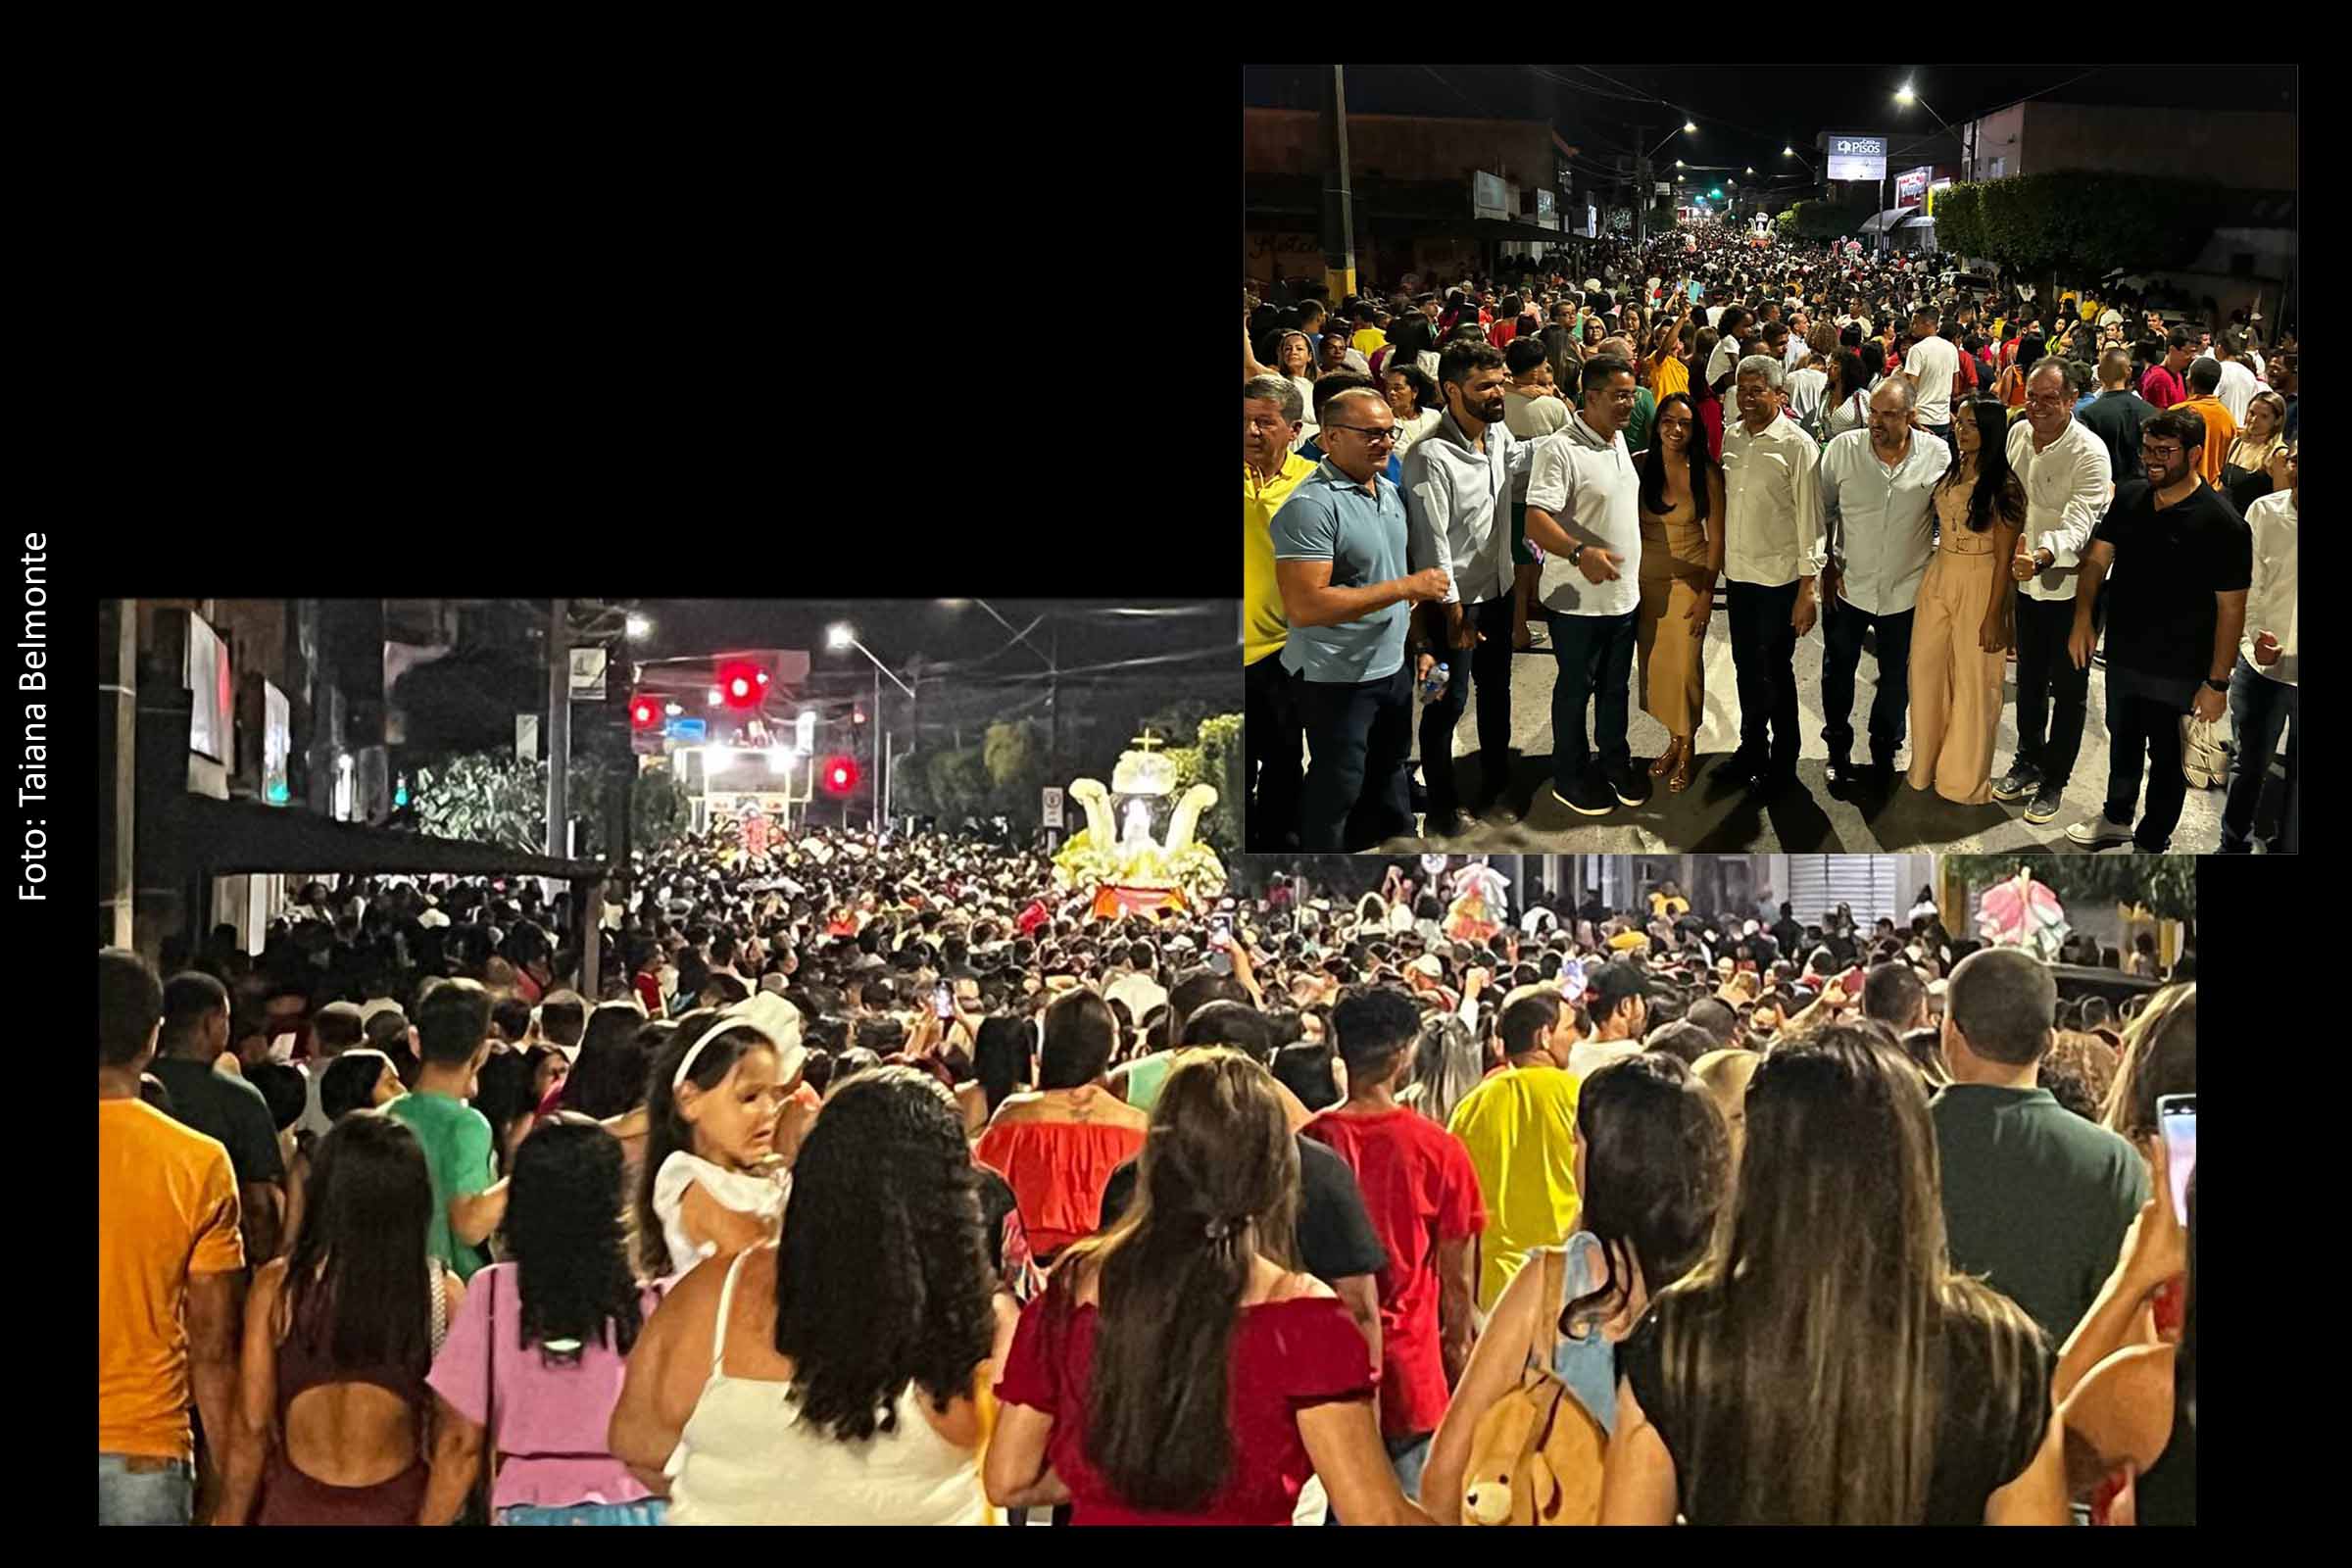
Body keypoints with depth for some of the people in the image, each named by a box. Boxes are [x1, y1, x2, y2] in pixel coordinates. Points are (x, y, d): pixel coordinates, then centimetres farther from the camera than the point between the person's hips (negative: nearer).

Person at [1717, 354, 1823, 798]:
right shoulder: (1731, 437, 4)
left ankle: (1782, 762, 21)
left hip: (1780, 577, -5)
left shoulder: (1797, 445, -14)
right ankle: (1751, 747, 34)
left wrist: (1807, 589, -15)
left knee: (1776, 670, 6)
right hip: (1738, 572, 5)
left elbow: (1809, 519, -13)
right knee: (1746, 665, 17)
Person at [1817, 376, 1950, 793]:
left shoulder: (1938, 455, -12)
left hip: (1906, 589, 0)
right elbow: (1821, 510, 0)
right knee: (1838, 672, 14)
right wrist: (1826, 564, -1)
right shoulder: (1842, 449, -12)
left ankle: (1884, 750, 37)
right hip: (1847, 585, 0)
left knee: (1896, 678, 16)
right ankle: (1838, 751, 34)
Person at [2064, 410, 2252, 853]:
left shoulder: (2221, 523, -19)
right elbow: (2097, 559, 3)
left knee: (2167, 757, 11)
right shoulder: (2129, 498, -2)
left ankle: (2150, 845, 29)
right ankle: (2116, 819, 47)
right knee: (2122, 741, 25)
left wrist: (2217, 682, -16)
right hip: (2123, 654, 5)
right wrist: (2082, 617, -11)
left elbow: (2231, 608, -17)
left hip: (2177, 669, -5)